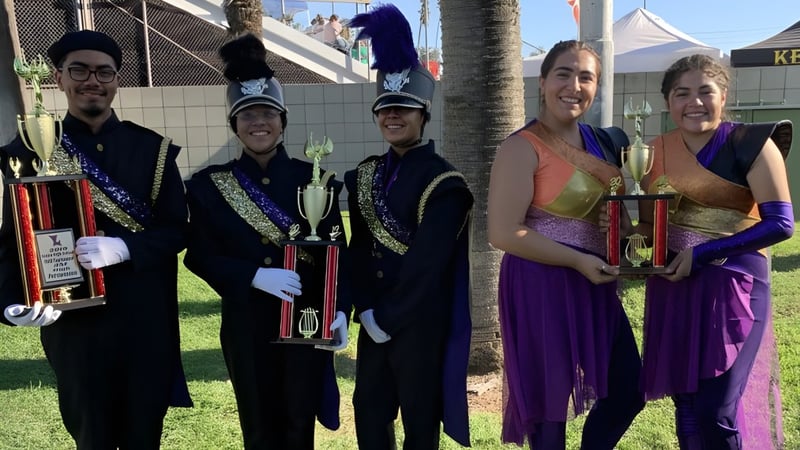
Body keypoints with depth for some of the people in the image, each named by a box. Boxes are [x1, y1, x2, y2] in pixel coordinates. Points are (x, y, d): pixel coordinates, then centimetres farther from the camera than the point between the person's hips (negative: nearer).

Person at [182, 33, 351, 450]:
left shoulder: (313, 179, -1)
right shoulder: (209, 185, -1)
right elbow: (199, 256, -4)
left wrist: (340, 309, -15)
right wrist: (254, 275, -19)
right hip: (246, 325, 1)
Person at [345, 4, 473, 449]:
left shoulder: (443, 181, -14)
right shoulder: (366, 174, 7)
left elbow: (427, 265, -18)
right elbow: (360, 246, 6)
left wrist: (390, 316, -14)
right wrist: (366, 308, -5)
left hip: (419, 320, -6)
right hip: (375, 316, 6)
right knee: (369, 410, 17)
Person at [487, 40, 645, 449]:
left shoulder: (602, 142, 9)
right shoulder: (522, 148, -14)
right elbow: (503, 233, -20)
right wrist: (577, 261, -18)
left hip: (594, 283, 8)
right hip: (542, 284, -8)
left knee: (629, 389, 15)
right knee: (550, 397, 5)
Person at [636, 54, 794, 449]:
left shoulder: (749, 143, -7)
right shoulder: (657, 151, 7)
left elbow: (780, 223, -13)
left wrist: (701, 254, -17)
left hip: (732, 284, -5)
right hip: (671, 287, 5)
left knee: (715, 412, -4)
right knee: (685, 404, 13)